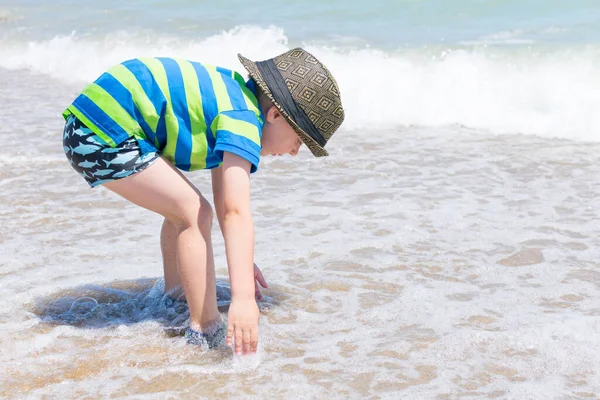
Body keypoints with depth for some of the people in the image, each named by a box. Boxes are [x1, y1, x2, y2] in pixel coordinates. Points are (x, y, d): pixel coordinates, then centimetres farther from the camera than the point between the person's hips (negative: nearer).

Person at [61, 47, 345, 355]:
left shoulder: (234, 93, 14)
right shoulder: (242, 121, -16)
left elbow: (223, 200, 22)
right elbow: (237, 213, -28)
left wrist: (242, 262, 26)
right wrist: (243, 297, -34)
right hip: (104, 136, -10)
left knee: (183, 208, 20)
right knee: (194, 213, -12)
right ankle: (205, 331, -8)